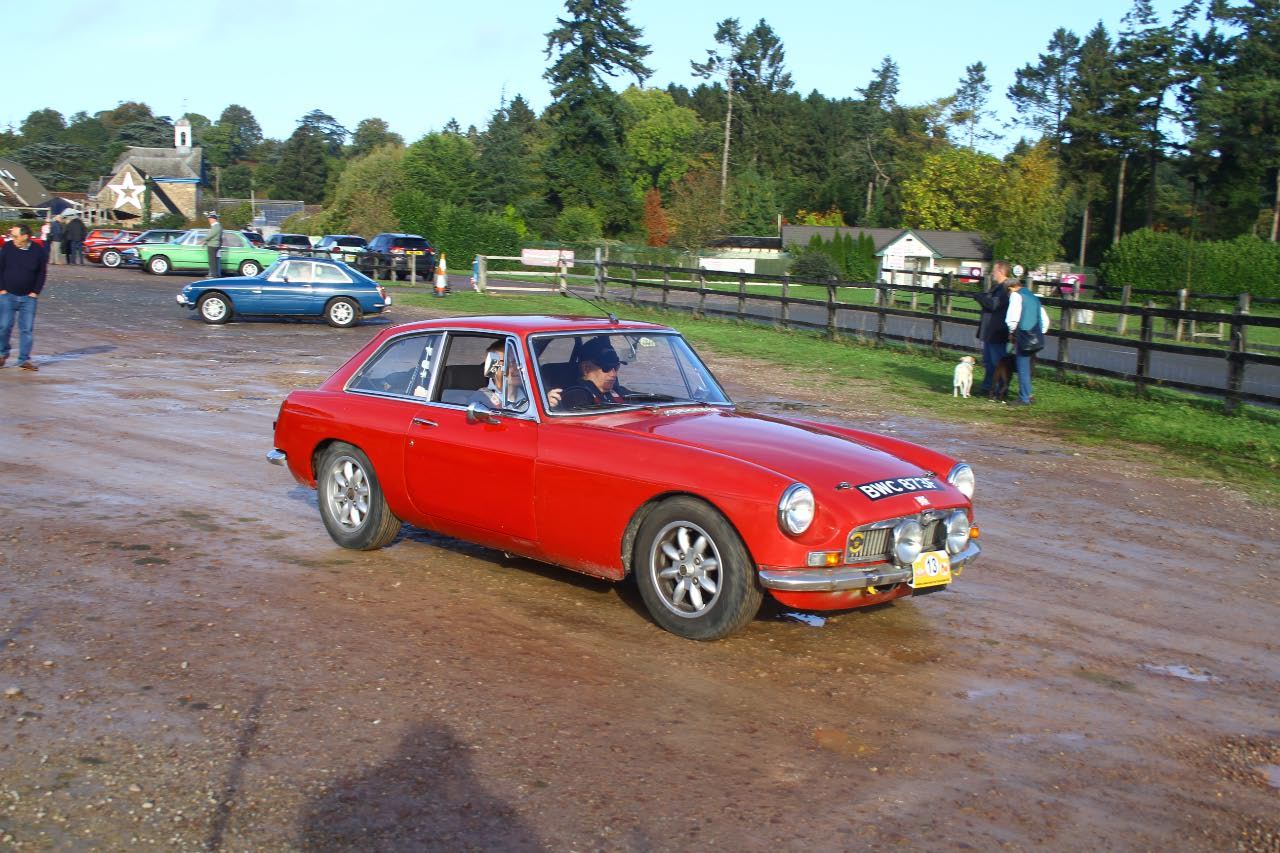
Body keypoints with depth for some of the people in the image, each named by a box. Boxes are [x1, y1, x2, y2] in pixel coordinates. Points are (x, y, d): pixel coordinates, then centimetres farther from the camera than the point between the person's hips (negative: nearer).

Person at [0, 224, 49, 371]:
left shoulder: (38, 251, -3)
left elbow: (42, 273, 6)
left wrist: (35, 291, 0)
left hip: (28, 297, 0)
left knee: (27, 329, 0)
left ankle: (24, 359, 7)